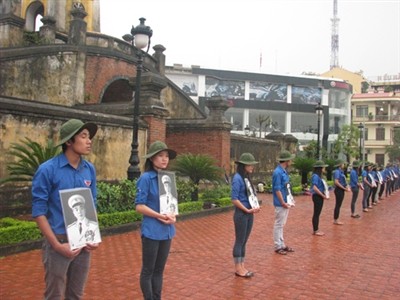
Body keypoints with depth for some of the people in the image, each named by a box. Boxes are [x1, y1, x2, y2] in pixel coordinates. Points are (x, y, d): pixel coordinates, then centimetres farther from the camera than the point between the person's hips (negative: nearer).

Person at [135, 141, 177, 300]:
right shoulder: (146, 178, -12)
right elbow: (139, 206, -14)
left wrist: (172, 215, -6)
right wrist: (160, 216, -21)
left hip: (167, 230, 7)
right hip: (151, 231, -6)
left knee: (159, 269, 17)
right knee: (148, 270, 7)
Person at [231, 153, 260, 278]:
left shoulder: (247, 178, 9)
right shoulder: (237, 178, -15)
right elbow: (234, 199, -18)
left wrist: (255, 207, -1)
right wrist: (247, 210, -15)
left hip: (249, 214, 8)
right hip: (241, 214, -8)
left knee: (244, 241, 14)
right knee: (239, 241, 2)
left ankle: (242, 266, 24)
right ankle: (238, 268, 14)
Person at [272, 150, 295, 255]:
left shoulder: (284, 171, 10)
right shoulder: (278, 172, -19)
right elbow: (277, 189, -21)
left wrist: (289, 200, 12)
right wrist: (283, 203, -19)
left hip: (285, 202, 9)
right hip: (281, 203, -9)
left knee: (282, 224, 16)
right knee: (279, 225, 1)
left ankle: (282, 244, 26)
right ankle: (278, 246, 10)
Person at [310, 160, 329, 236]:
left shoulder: (319, 176, 12)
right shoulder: (315, 176, -17)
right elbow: (315, 188, -25)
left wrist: (325, 195, 5)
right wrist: (323, 195, -18)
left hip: (320, 197, 10)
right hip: (317, 197, -10)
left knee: (317, 213, 14)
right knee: (316, 214, -2)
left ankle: (316, 229, 22)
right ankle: (315, 231, 6)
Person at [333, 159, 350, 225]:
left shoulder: (341, 171, 13)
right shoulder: (337, 172, -16)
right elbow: (336, 182, -24)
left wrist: (346, 187, 4)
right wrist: (344, 188, -18)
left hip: (341, 190, 9)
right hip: (339, 190, -9)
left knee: (339, 205, 13)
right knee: (338, 205, -3)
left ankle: (336, 219, 20)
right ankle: (335, 220, 4)